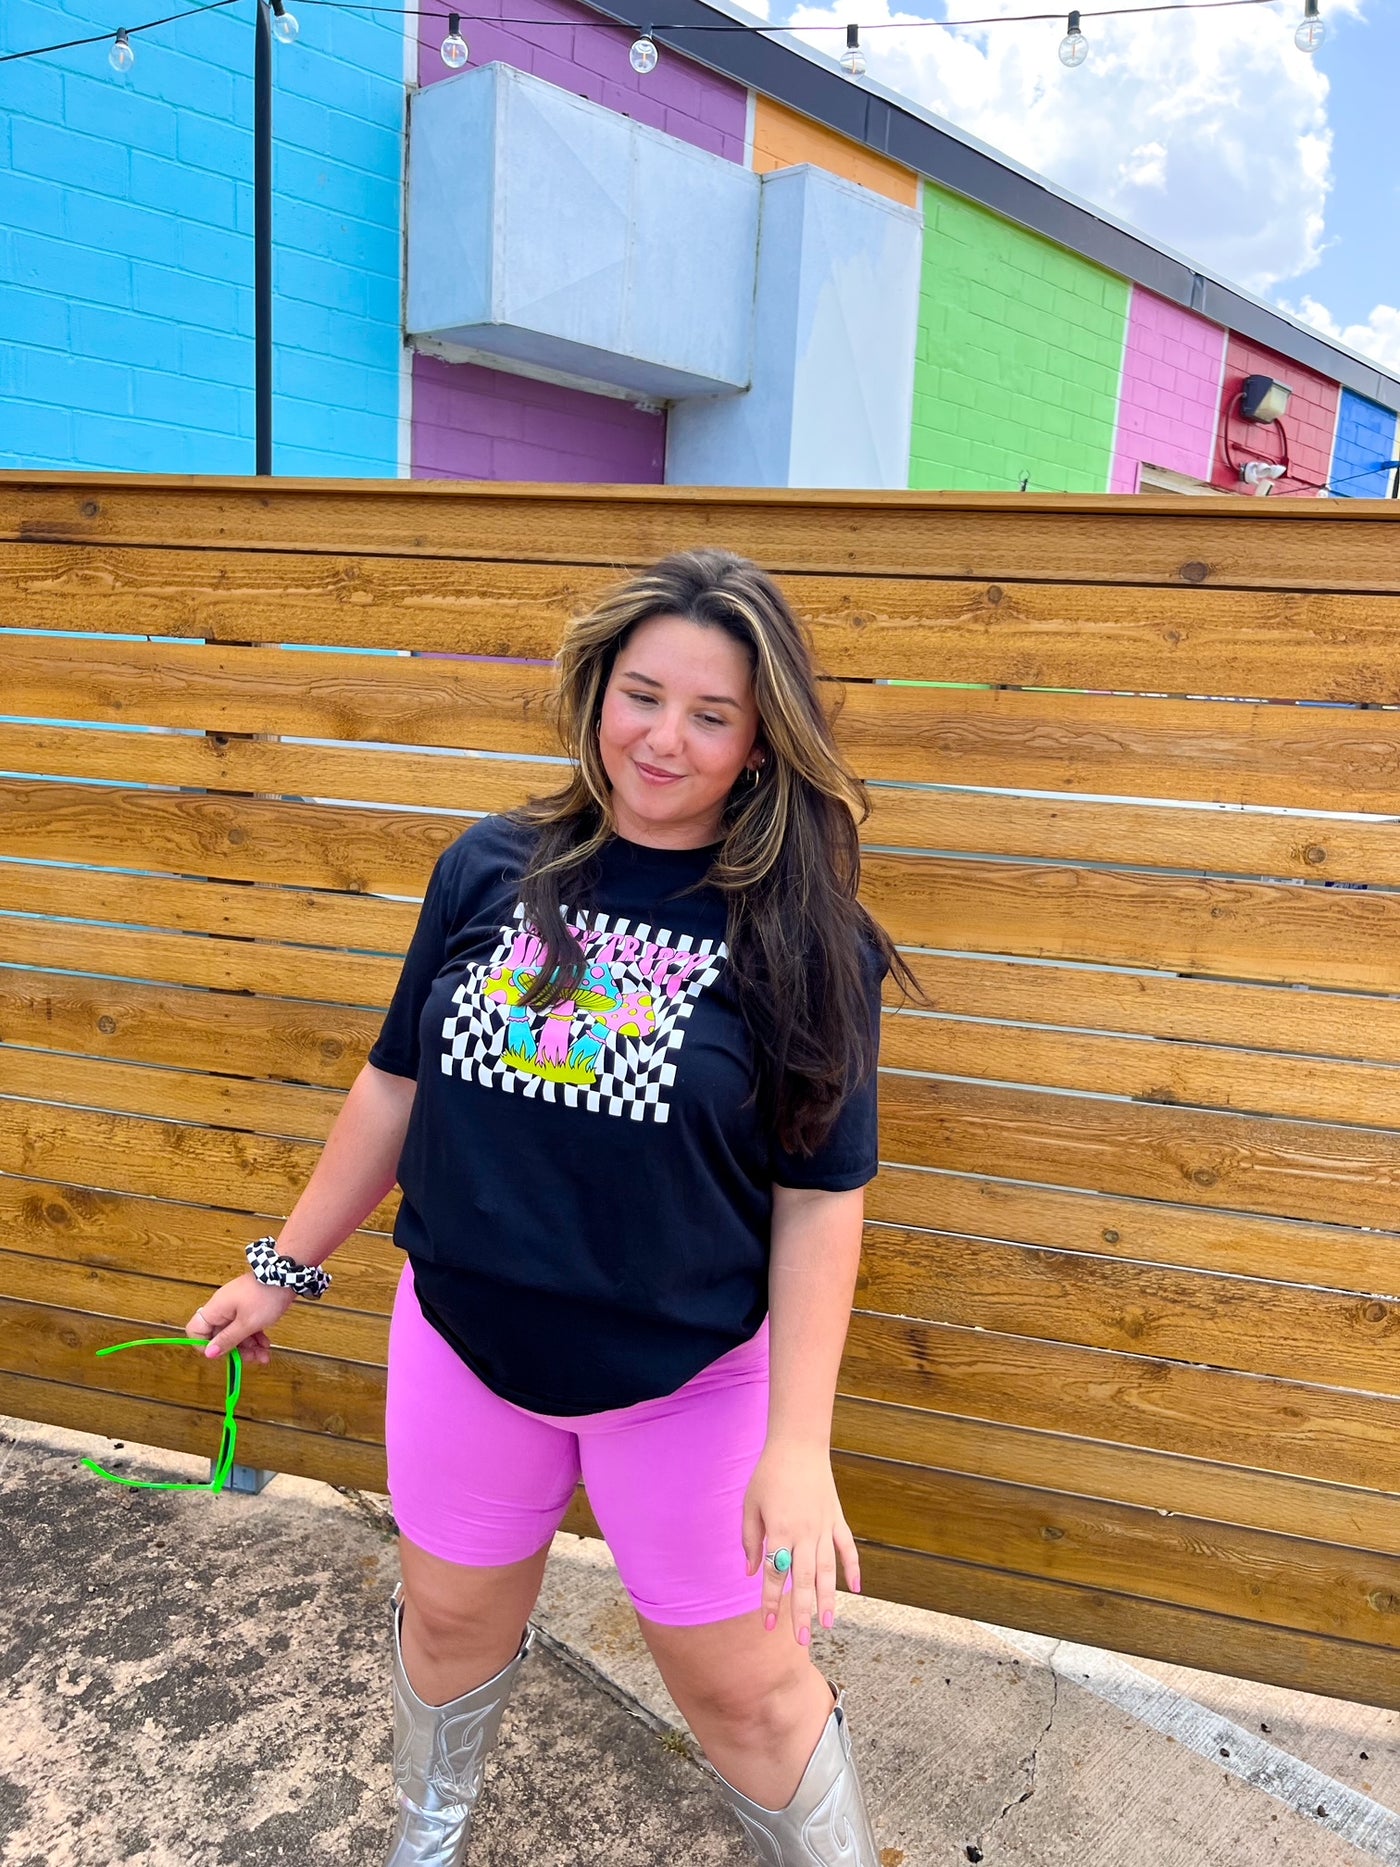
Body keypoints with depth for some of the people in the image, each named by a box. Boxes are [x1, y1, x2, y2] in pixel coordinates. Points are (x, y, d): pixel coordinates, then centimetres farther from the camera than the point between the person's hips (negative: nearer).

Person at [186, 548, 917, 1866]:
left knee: (742, 1685, 12)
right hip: (464, 1338, 4)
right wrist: (286, 1268, 9)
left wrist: (798, 1446, -16)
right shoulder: (490, 870, -7)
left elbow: (820, 1198, -13)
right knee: (451, 1619, 25)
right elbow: (398, 1081, 3)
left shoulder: (801, 934, -15)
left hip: (686, 1376, -3)